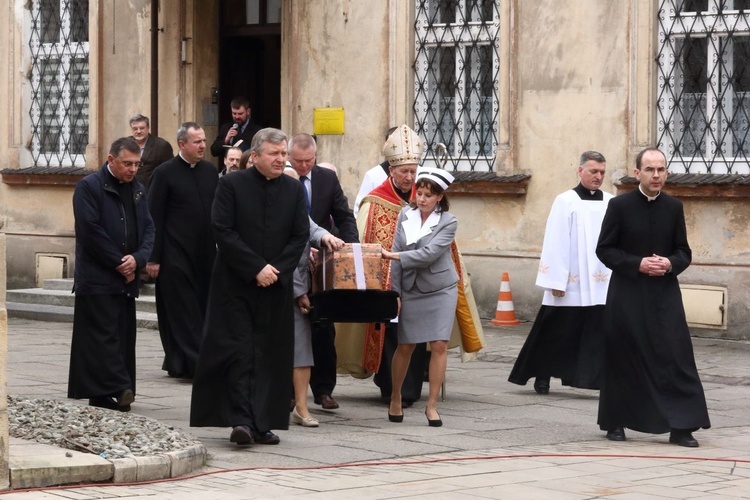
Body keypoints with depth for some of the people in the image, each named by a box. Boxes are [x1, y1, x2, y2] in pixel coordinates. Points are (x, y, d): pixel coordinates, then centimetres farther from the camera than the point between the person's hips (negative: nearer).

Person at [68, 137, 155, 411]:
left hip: (126, 279, 7)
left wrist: (137, 258, -8)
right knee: (104, 335, -10)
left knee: (123, 336, 5)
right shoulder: (89, 187, -6)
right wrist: (118, 263, -12)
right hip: (97, 278, -7)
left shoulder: (138, 190, 14)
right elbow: (91, 231, -13)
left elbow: (148, 228, 11)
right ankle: (117, 389, -16)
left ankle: (103, 396, 9)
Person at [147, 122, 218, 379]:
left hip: (205, 253, 6)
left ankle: (178, 362, 15)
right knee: (182, 310, -4)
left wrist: (220, 247, 9)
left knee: (200, 308, 6)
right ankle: (193, 364, -5)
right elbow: (155, 218, -6)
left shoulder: (210, 171, 11)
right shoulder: (165, 173, -5)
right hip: (176, 256, -5)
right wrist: (153, 258, -10)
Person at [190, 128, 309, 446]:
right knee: (239, 352, -8)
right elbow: (223, 230, -10)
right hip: (236, 285, -3)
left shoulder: (294, 190, 8)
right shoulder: (231, 185, -3)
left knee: (271, 355, 3)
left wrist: (276, 270, -9)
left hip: (276, 288, 4)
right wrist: (256, 268, -14)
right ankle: (241, 420, -9)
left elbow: (301, 235, 5)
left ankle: (262, 423, 8)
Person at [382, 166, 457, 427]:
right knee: (405, 346, 5)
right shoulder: (406, 215, 1)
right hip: (411, 290, 2)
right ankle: (395, 398, 24)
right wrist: (395, 293, -2)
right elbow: (397, 255, 2)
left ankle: (432, 404, 3)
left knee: (439, 346, -6)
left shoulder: (448, 222, -8)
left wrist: (395, 256, -23)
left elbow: (429, 254, -19)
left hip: (440, 290, -2)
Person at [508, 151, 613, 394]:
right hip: (571, 283, -3)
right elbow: (555, 243, -6)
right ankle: (542, 376, 21)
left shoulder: (610, 203, 7)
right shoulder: (565, 202, -3)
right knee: (557, 333, 7)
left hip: (603, 283, 3)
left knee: (601, 333, -3)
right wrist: (556, 281, -11)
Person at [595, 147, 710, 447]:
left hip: (664, 294, 2)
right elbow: (604, 249, -2)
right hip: (627, 294, -2)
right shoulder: (620, 206, -3)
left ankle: (680, 426, -4)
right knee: (622, 360, 3)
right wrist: (637, 264, -15)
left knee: (676, 357, -6)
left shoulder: (674, 208, 5)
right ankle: (615, 423, 17)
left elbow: (684, 252, 10)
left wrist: (670, 264, -13)